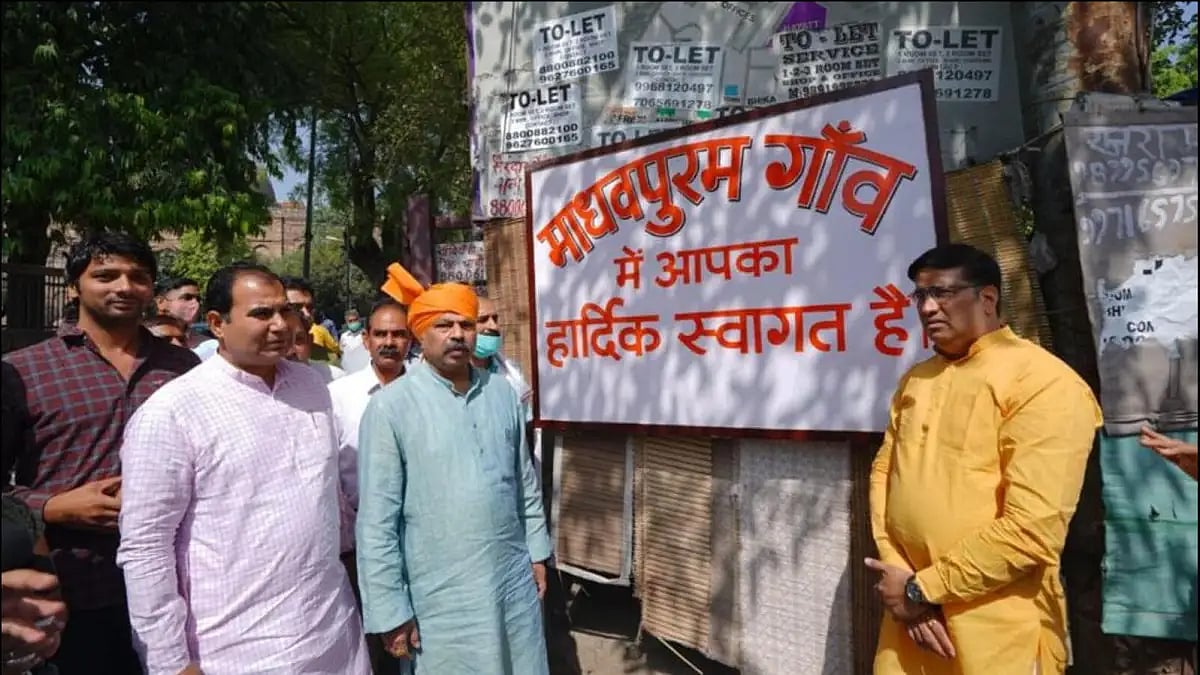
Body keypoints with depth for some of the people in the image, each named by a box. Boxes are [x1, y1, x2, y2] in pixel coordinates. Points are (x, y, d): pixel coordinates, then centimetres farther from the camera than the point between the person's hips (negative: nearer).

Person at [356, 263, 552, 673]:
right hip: (441, 598, -4)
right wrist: (391, 611, -10)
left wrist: (537, 551, 12)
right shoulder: (391, 406, -12)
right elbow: (377, 520, -11)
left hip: (515, 583, 4)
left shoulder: (502, 393, 3)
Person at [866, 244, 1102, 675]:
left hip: (996, 630, -5)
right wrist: (906, 584, -7)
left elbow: (1033, 529, -20)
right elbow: (884, 472, 6)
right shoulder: (915, 380, 9)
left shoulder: (1044, 384, -14)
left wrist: (923, 589, -13)